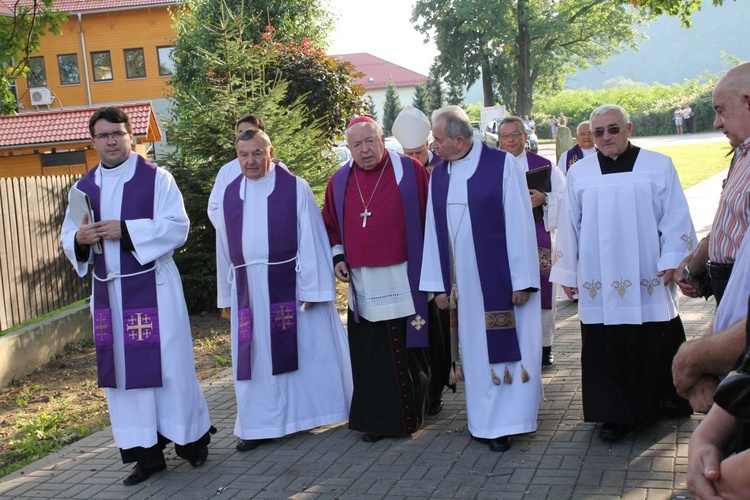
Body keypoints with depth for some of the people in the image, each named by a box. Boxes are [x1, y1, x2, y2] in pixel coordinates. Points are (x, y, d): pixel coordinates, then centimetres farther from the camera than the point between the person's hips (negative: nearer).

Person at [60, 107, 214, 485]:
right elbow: (68, 240, 10)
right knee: (122, 368, 5)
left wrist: (126, 231, -19)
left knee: (167, 363, 0)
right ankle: (146, 452, 14)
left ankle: (190, 437, 17)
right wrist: (80, 239, -14)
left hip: (153, 287, -4)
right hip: (108, 291, 4)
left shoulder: (157, 178, -2)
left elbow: (178, 227, -10)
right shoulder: (82, 189, 10)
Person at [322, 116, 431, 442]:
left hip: (404, 282, -3)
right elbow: (331, 225, 19)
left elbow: (431, 216, 1)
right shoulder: (340, 181, 7)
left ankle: (409, 416, 16)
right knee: (369, 355, 5)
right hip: (363, 286, 3)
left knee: (408, 352, 2)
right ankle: (376, 419, 16)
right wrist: (337, 256, 5)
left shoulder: (409, 170, -3)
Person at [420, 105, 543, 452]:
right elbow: (434, 230, 7)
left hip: (501, 278, -5)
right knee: (475, 350, 10)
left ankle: (505, 421, 10)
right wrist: (439, 283, 5)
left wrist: (522, 279, -13)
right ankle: (485, 420, 20)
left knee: (505, 346, 1)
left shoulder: (501, 165, -9)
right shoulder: (439, 175, 6)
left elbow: (518, 223, -10)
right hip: (463, 280, 5)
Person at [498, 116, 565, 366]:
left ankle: (544, 344, 18)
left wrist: (544, 199, -15)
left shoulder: (544, 165, 5)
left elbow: (564, 197, 3)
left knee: (541, 291, 3)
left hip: (538, 240, 0)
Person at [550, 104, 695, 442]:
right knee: (607, 348, 1)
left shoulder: (658, 166, 4)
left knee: (655, 345, 4)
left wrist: (671, 260, -6)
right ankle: (617, 414, 10)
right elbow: (569, 225, 10)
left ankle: (666, 400, 23)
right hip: (599, 283, 1)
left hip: (647, 280, -1)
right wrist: (566, 272, 9)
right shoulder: (579, 173, 8)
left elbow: (675, 217, 2)